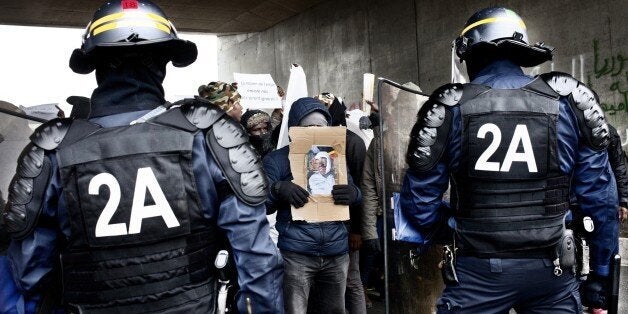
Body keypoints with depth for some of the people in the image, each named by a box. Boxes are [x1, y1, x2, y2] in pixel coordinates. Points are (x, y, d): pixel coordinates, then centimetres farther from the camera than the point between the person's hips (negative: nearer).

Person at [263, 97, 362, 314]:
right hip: (296, 254, -4)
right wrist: (278, 189, -24)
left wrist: (353, 194, -7)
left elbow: (355, 192, 17)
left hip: (337, 251, 5)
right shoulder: (278, 159, -1)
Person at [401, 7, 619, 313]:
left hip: (476, 271, -1)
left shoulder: (450, 107, -6)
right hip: (550, 270, 1)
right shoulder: (568, 100, -2)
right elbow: (600, 197, 0)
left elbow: (419, 198, -2)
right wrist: (600, 275, 9)